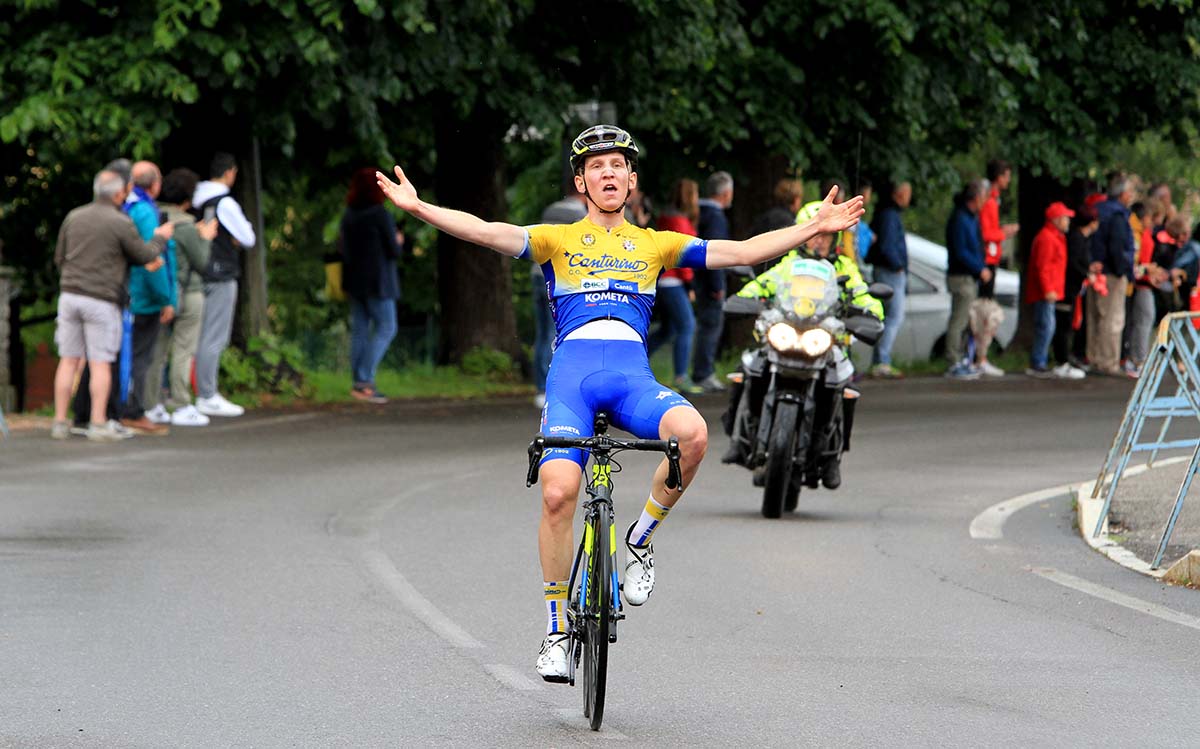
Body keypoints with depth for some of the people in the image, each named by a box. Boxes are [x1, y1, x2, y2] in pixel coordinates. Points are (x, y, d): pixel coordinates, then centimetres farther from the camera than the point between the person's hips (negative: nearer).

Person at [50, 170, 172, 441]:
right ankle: (98, 425, -3)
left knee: (69, 360, 8)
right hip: (101, 300, -5)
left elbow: (60, 258, 14)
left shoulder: (73, 217, 7)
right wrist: (160, 237, 19)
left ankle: (60, 423, 8)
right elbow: (145, 256, 0)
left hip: (70, 295, 5)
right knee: (100, 363, 0)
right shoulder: (121, 223, -9)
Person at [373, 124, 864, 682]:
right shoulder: (557, 241, 15)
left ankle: (641, 540, -6)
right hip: (572, 371, -1)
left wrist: (814, 228, 9)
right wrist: (418, 209, -15)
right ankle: (556, 629, -6)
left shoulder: (654, 245, 21)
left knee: (692, 433, -32)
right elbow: (488, 233, 0)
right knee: (558, 492, -22)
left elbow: (741, 252, 16)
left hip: (633, 375, 1)